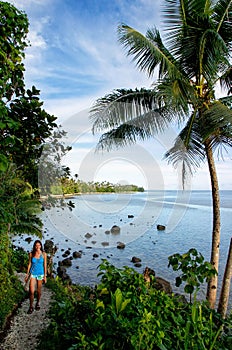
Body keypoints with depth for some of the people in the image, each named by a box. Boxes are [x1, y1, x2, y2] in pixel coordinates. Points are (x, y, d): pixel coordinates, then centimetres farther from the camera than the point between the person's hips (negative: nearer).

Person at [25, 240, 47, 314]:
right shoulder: (31, 254, -5)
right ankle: (31, 306, 13)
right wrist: (27, 274, 6)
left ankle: (38, 303, 37)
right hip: (32, 273, 0)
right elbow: (29, 264, 4)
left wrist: (45, 276, -2)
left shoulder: (44, 254, -8)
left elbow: (45, 265, -3)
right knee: (31, 291, -7)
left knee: (39, 291, 12)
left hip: (40, 274, 0)